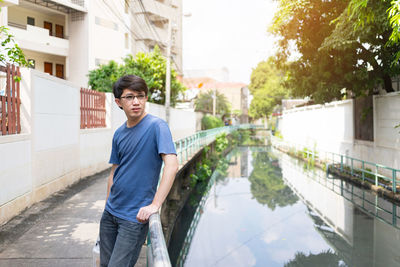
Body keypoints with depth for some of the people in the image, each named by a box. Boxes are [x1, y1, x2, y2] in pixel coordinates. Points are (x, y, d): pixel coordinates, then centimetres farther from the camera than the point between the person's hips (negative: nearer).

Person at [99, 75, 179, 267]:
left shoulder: (156, 126, -14)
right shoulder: (119, 134, 7)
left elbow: (172, 165, -24)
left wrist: (155, 204, -26)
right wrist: (108, 206, 13)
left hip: (135, 217, -6)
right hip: (111, 212, 7)